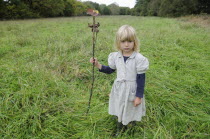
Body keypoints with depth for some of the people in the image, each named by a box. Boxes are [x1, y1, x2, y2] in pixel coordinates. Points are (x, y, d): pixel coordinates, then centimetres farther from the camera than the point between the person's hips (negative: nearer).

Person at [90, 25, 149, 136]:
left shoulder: (139, 59, -20)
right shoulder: (116, 56, -7)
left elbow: (141, 79, -15)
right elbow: (110, 70, 9)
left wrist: (139, 96, -13)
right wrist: (98, 65, -6)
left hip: (132, 90, -4)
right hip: (119, 89, 4)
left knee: (131, 111, 16)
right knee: (120, 111, 21)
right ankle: (119, 130, 46)